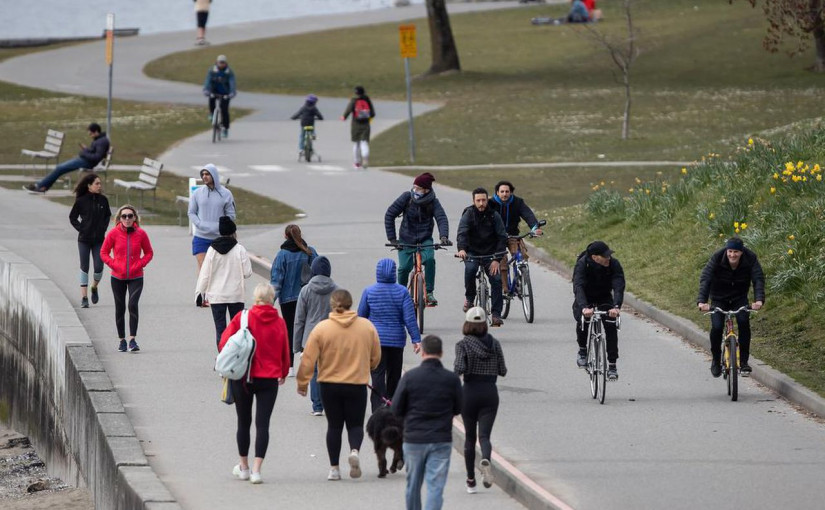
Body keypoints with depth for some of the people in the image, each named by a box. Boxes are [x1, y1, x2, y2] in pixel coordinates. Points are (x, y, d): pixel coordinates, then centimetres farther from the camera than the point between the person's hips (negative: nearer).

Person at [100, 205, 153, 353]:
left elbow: (149, 253, 8)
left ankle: (132, 340, -17)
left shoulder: (140, 234, -3)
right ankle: (122, 340, 21)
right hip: (118, 278, 1)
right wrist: (114, 265, -9)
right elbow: (104, 252, 4)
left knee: (133, 304, -18)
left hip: (136, 277, -1)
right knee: (120, 308, 8)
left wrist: (140, 265, -7)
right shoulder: (114, 233, -5)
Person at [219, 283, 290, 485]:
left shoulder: (242, 318, -8)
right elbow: (285, 352, 8)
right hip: (269, 379, 0)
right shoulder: (279, 323, -2)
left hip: (243, 377, 0)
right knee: (263, 424, 0)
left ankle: (244, 467, 27)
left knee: (244, 422, 14)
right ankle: (256, 470, -10)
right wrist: (283, 373, 26)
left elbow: (224, 344, -7)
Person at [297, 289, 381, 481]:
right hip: (357, 384, 0)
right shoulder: (367, 326, -4)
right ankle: (355, 450, -17)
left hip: (329, 385, 0)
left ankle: (334, 468, 11)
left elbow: (308, 359, -8)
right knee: (355, 424, 12)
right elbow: (376, 357, 6)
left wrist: (302, 383, 5)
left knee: (334, 425, 12)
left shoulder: (321, 328, -9)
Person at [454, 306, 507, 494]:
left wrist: (455, 371, 2)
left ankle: (471, 480, 18)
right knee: (484, 435, -2)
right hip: (490, 392, 1)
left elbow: (460, 368, -19)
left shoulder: (463, 345, -7)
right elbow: (503, 371, 4)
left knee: (470, 437, 13)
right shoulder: (494, 344, 2)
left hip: (470, 392, -1)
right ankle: (486, 459, -37)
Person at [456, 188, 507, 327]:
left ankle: (496, 314, -8)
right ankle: (469, 298, -11)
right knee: (470, 269, -32)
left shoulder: (494, 216, -3)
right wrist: (461, 249, -42)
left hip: (490, 253, 2)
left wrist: (497, 259, -16)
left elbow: (502, 237, -5)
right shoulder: (468, 214, -7)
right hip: (472, 252, -2)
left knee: (496, 279, -14)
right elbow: (462, 233, -21)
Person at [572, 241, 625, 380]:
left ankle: (612, 366, -11)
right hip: (585, 300, -1)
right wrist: (584, 308, -58)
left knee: (611, 326, -18)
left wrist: (616, 306, -51)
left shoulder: (613, 264, -23)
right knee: (582, 320, -27)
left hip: (604, 299, 1)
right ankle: (582, 350, 3)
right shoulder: (582, 264, -29)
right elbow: (578, 287, -40)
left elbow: (619, 286, -33)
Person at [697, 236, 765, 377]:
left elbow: (758, 279, -29)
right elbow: (705, 279, -33)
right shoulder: (717, 258, -25)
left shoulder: (750, 259, -21)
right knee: (716, 327, -19)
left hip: (739, 298, 1)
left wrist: (759, 300, -48)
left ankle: (744, 362, -12)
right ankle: (716, 361, 7)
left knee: (743, 322, -24)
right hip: (719, 298, -1)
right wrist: (702, 301, -49)